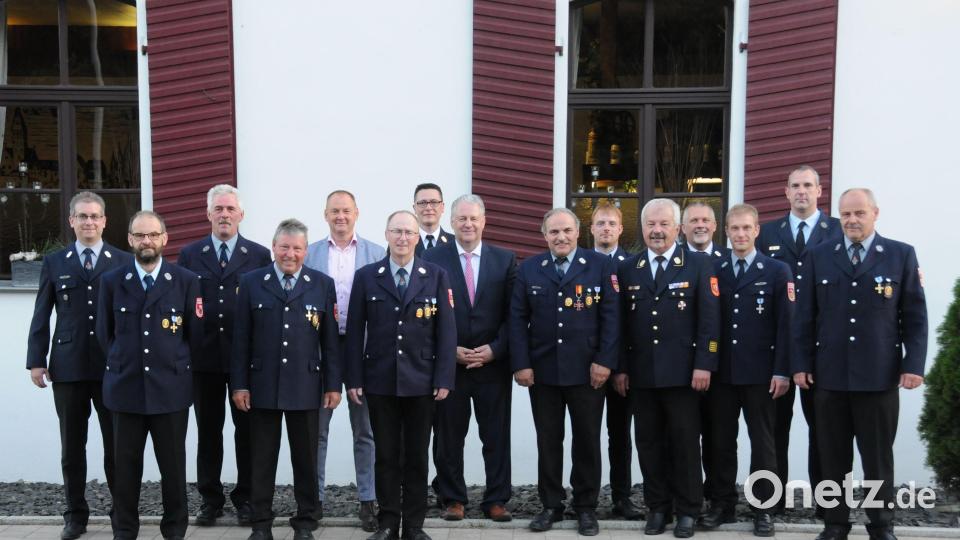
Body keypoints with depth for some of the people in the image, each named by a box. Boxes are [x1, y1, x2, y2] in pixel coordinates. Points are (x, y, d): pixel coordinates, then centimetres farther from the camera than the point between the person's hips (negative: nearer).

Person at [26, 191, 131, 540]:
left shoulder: (124, 262, 3)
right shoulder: (54, 263, 9)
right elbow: (41, 316, 7)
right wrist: (36, 359, 1)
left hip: (113, 366, -1)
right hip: (68, 366, 2)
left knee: (116, 444, 6)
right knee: (72, 446, 9)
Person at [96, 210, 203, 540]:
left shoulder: (186, 281, -1)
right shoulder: (111, 281, 4)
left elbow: (195, 336, 5)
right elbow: (104, 333, 13)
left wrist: (175, 367, 9)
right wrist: (123, 364, 12)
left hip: (171, 389, -1)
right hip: (125, 388, 1)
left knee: (173, 465, 6)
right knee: (126, 465, 7)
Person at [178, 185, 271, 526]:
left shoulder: (259, 255, 3)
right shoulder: (189, 254, 7)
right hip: (204, 357, 1)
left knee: (247, 430, 7)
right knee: (208, 431, 10)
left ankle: (246, 497, 20)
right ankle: (210, 498, 22)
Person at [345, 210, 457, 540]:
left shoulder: (436, 276, 2)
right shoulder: (366, 276, 3)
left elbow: (446, 331, 0)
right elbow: (355, 331, 2)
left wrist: (444, 379, -7)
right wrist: (354, 379, -3)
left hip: (421, 382, 0)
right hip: (379, 380, 0)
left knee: (417, 456, 8)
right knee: (386, 455, 7)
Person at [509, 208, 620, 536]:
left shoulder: (601, 266, 0)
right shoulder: (528, 269, 5)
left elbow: (611, 316, -4)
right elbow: (518, 319, 2)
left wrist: (604, 361, -11)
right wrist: (521, 364, -6)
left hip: (587, 371, -1)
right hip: (542, 371, 2)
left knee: (587, 441, 8)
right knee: (548, 441, 9)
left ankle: (586, 507, 21)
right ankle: (551, 505, 21)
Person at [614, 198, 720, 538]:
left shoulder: (699, 266, 1)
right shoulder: (627, 269, 9)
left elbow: (709, 321, -4)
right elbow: (622, 324, 8)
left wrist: (704, 365, -11)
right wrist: (620, 368, 4)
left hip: (683, 373, -3)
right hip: (640, 374, 3)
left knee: (685, 443, 4)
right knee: (649, 443, 8)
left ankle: (687, 510, 17)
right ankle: (657, 507, 20)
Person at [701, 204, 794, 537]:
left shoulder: (777, 271, 1)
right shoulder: (713, 271, 8)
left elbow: (785, 325, -4)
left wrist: (782, 371, -10)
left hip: (760, 373, -2)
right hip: (721, 372, 2)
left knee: (762, 443, 6)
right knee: (720, 442, 8)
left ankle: (762, 509, 15)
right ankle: (722, 505, 19)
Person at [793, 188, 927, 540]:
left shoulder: (901, 255, 4)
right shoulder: (817, 257, 7)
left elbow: (915, 316, 2)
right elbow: (805, 316, 6)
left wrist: (914, 364, -6)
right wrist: (801, 364, 2)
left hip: (879, 375, -1)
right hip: (829, 375, 1)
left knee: (878, 457, 8)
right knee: (833, 457, 8)